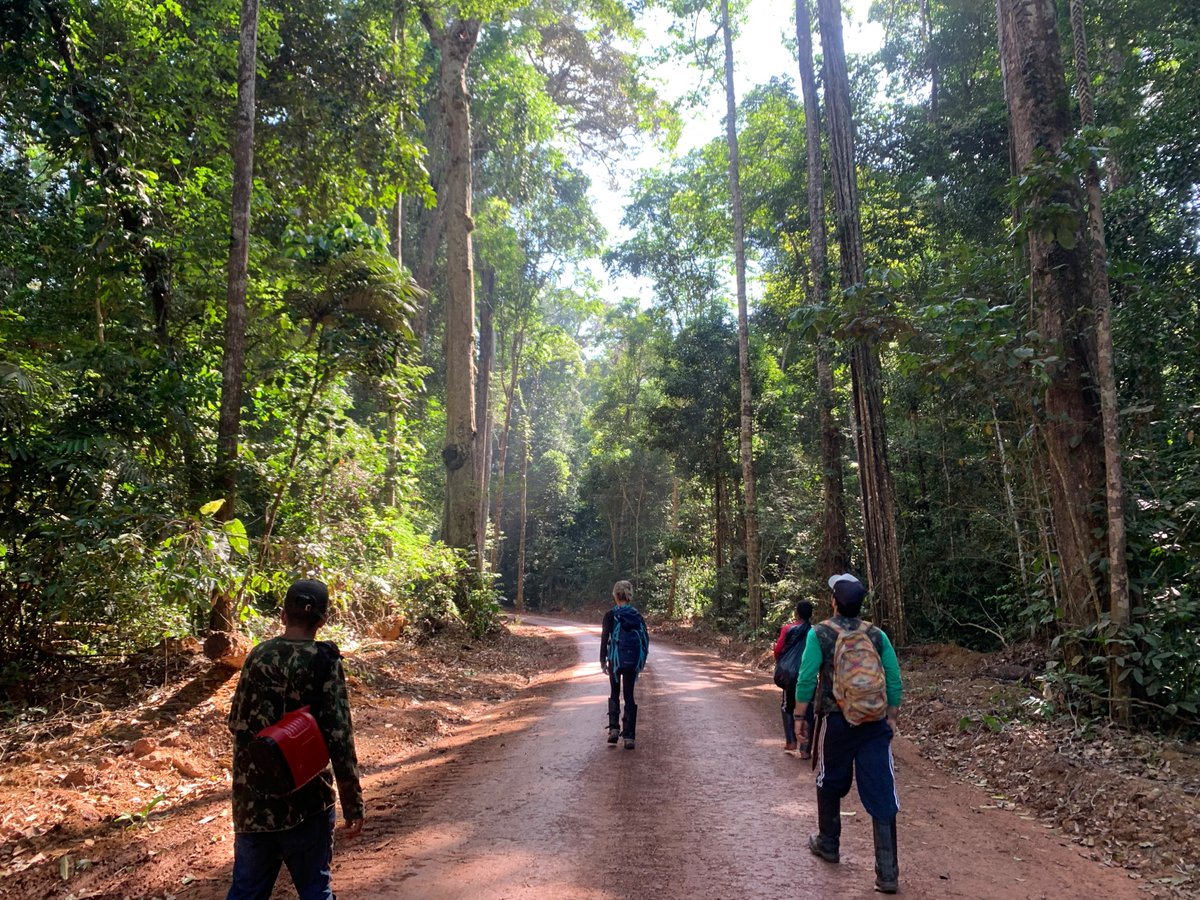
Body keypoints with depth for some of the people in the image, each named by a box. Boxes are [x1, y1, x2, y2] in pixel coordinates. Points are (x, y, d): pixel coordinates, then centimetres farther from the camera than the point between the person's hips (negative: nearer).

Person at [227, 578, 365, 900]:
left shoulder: (258, 655, 1)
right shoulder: (322, 660, -14)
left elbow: (236, 723, 11)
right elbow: (339, 736, -16)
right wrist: (353, 804, -10)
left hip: (251, 801, 4)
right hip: (304, 801, -4)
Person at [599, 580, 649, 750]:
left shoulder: (610, 615, -7)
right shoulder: (638, 616, 2)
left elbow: (604, 638, -9)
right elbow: (646, 639, 4)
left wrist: (603, 660, -2)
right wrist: (641, 660, 13)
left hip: (615, 659, -2)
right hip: (633, 661, 2)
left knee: (614, 694, 19)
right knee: (629, 696, 9)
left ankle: (613, 728, 7)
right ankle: (629, 736, 6)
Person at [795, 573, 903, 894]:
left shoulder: (820, 633, -7)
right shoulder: (877, 635, 2)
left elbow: (806, 680, -10)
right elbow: (894, 681, 3)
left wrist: (799, 718, 0)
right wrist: (892, 719, 14)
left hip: (835, 722, -2)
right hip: (876, 724, 2)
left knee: (830, 784, 20)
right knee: (881, 794, 2)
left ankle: (828, 844, 36)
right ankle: (887, 873, 1)